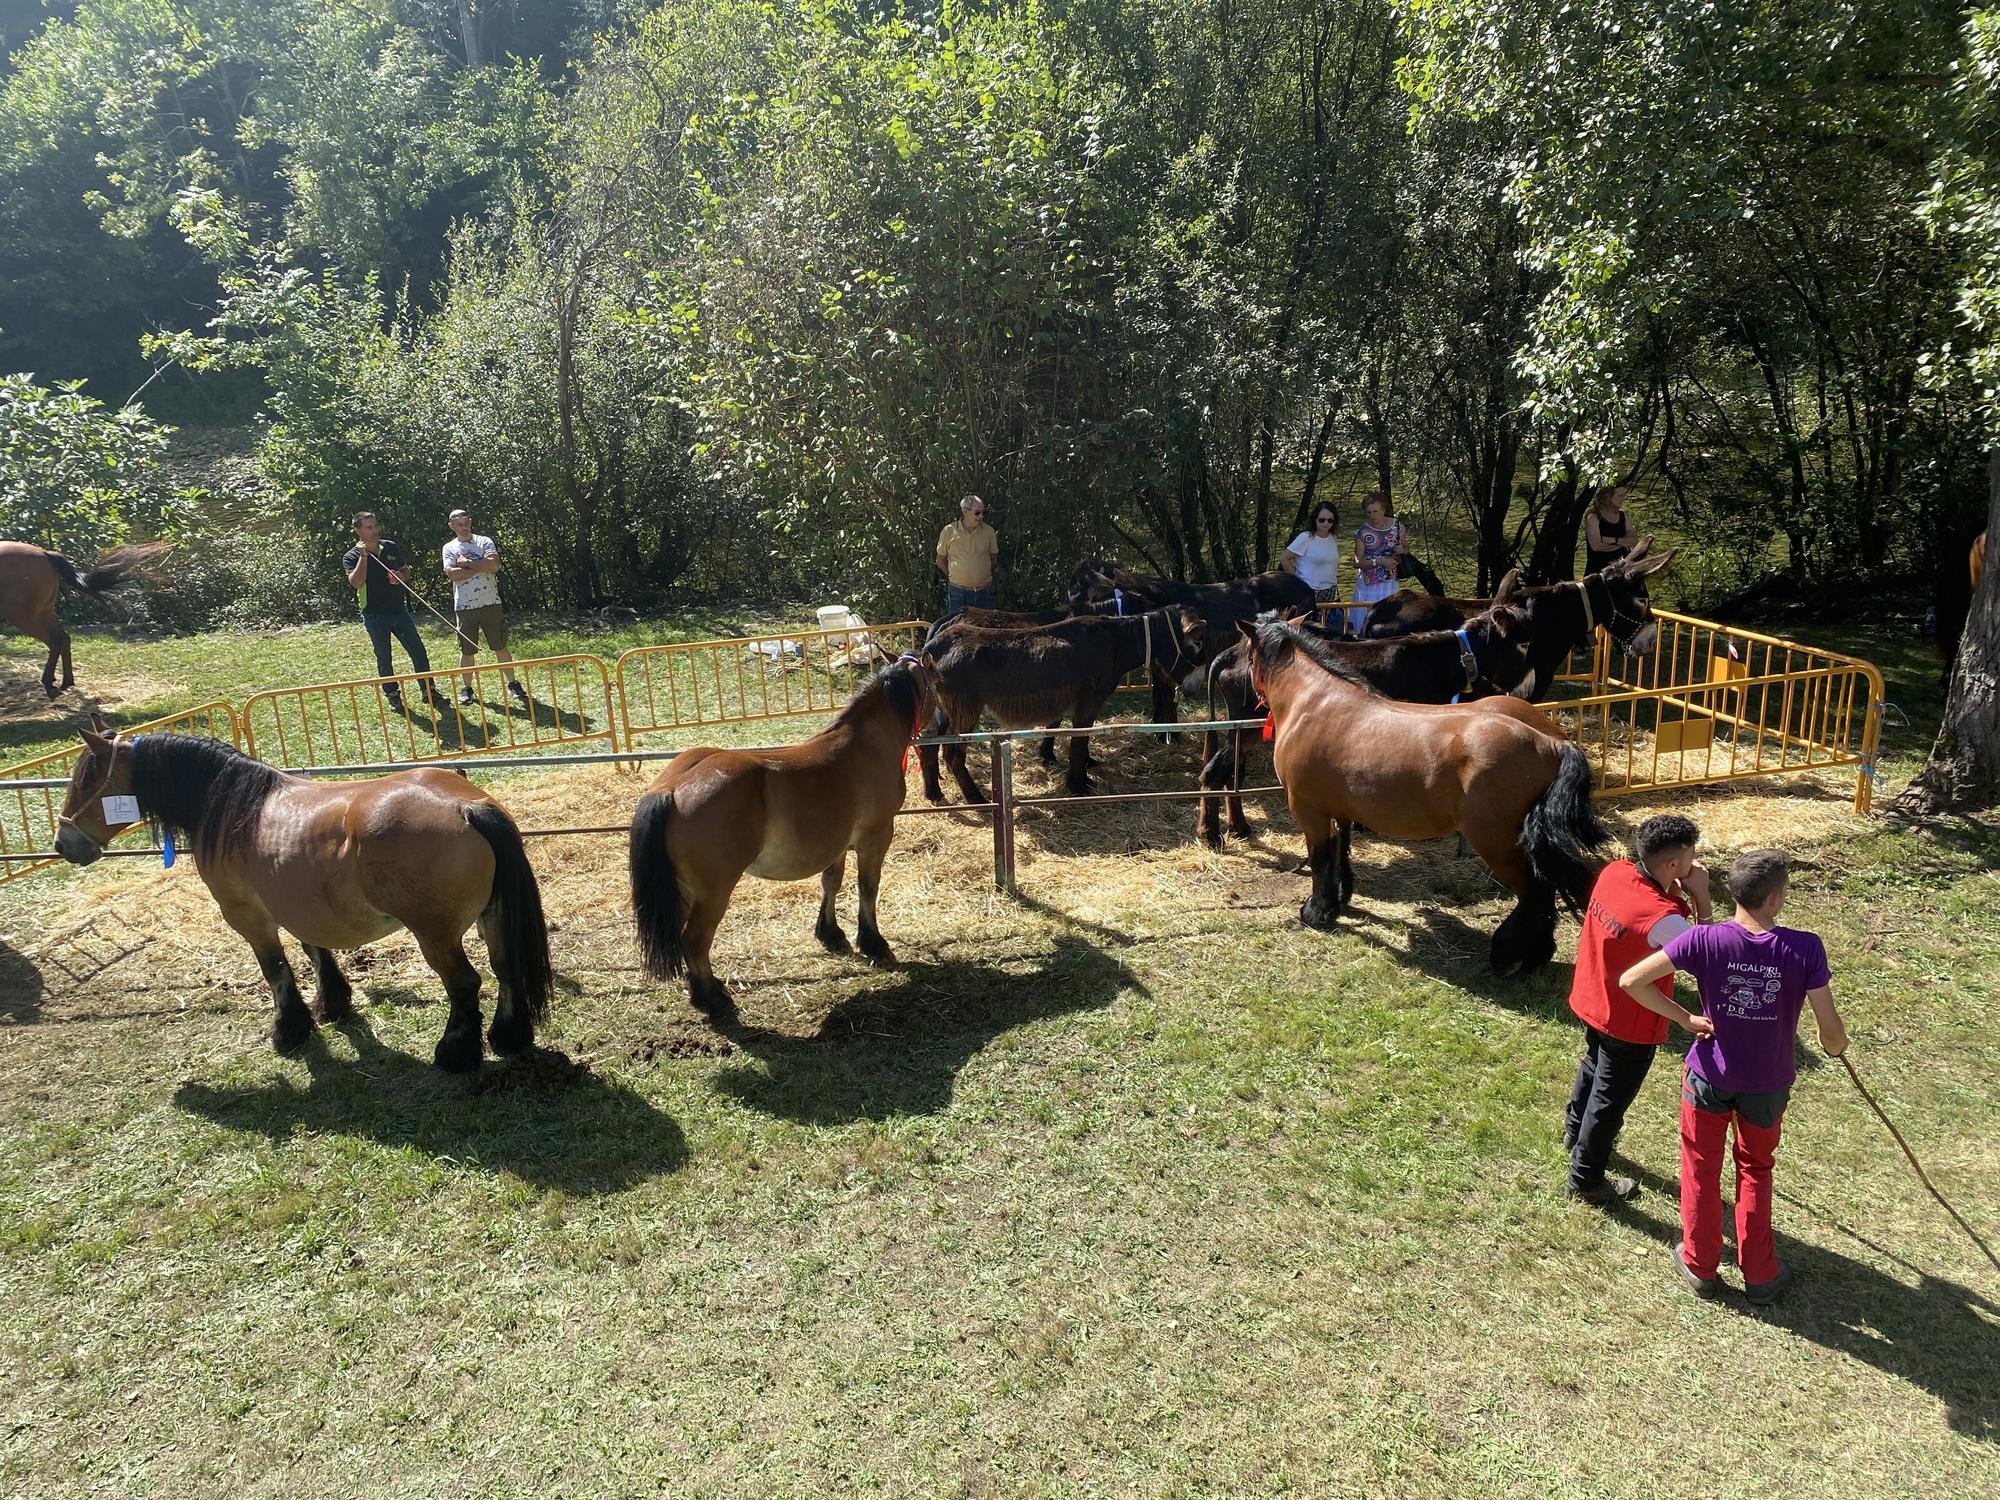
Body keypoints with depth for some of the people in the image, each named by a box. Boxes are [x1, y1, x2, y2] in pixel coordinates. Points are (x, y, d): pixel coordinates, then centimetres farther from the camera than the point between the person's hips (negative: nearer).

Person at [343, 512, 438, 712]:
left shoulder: (391, 547, 5)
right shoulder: (352, 557, -8)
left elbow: (406, 570, 17)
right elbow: (356, 582, -24)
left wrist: (401, 576, -6)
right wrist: (363, 557, -27)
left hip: (399, 610, 4)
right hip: (375, 616, -3)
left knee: (418, 652, 3)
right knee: (384, 659, 7)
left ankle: (429, 690, 11)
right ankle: (393, 696, 18)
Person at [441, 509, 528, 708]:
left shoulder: (484, 542, 4)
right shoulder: (449, 548, 6)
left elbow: (495, 565, -13)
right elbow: (451, 573, -11)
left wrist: (467, 563, -11)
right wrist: (482, 565, -13)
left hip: (490, 603, 0)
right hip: (464, 607, 1)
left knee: (501, 646, 4)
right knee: (467, 650, 6)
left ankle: (513, 684, 13)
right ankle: (466, 688, 17)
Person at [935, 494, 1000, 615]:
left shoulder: (989, 531, 1)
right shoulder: (949, 531, -4)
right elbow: (940, 560, 7)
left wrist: (982, 576, 11)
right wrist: (954, 577, 8)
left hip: (984, 591, 2)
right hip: (957, 591, -2)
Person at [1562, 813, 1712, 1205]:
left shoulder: (1614, 872, -13)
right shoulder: (1660, 917, -35)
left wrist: (1680, 898, -12)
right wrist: (1701, 900, -24)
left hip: (1592, 1002, 8)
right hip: (1630, 1023, -8)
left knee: (1594, 1065, 32)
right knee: (1610, 1098, 11)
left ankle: (1575, 1130, 56)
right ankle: (1586, 1180, 28)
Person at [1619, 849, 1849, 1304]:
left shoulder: (1704, 939, -22)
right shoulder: (1805, 948, -23)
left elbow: (1631, 981, -22)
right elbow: (1831, 1030, -17)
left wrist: (1686, 1018, -9)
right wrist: (1835, 1045, 8)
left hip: (1709, 1077, 0)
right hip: (1768, 1084, 1)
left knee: (1701, 1171, 20)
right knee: (1755, 1172, 25)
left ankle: (1699, 1267, 36)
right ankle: (1760, 1274, 37)